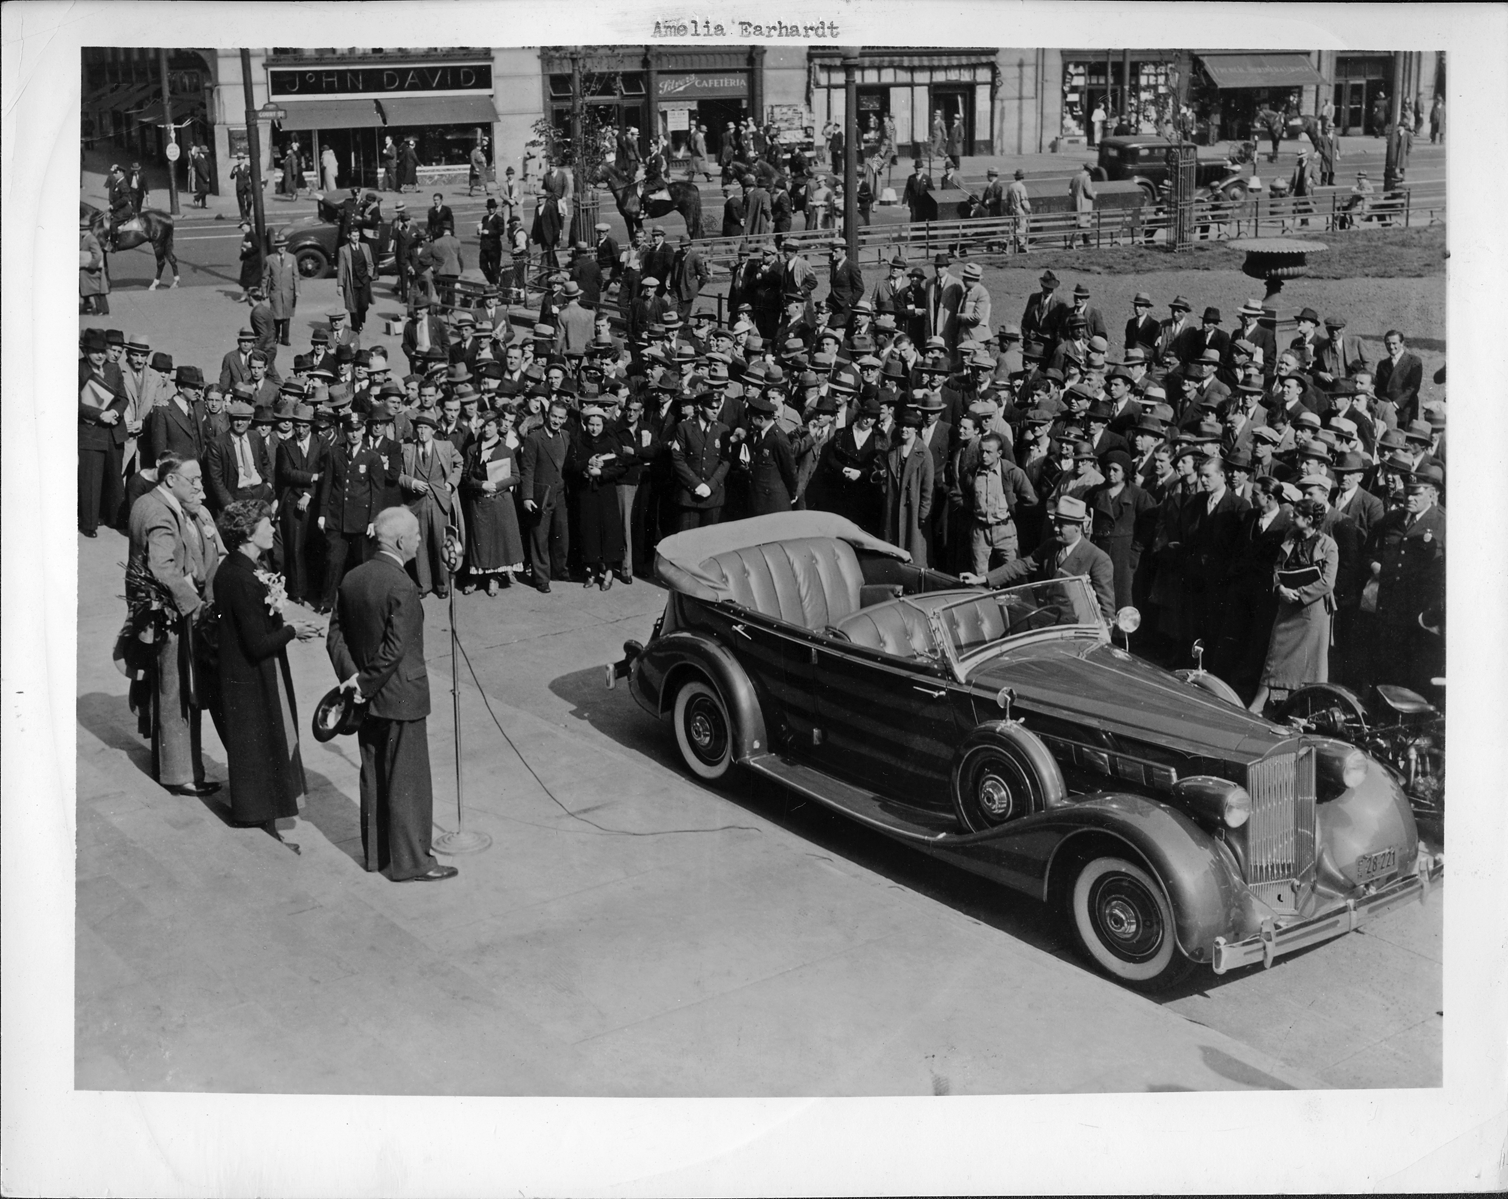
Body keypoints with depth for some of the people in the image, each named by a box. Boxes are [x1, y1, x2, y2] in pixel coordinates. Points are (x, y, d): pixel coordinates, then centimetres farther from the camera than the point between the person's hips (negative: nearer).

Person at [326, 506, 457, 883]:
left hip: (369, 697, 8)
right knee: (408, 781, 2)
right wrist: (364, 683, -13)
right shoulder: (401, 587, -21)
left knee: (373, 776, 17)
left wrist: (352, 676, -3)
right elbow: (395, 648, -24)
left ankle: (375, 852, 27)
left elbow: (335, 635, 4)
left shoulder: (352, 579, 3)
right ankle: (410, 862, 9)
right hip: (401, 698, -8)